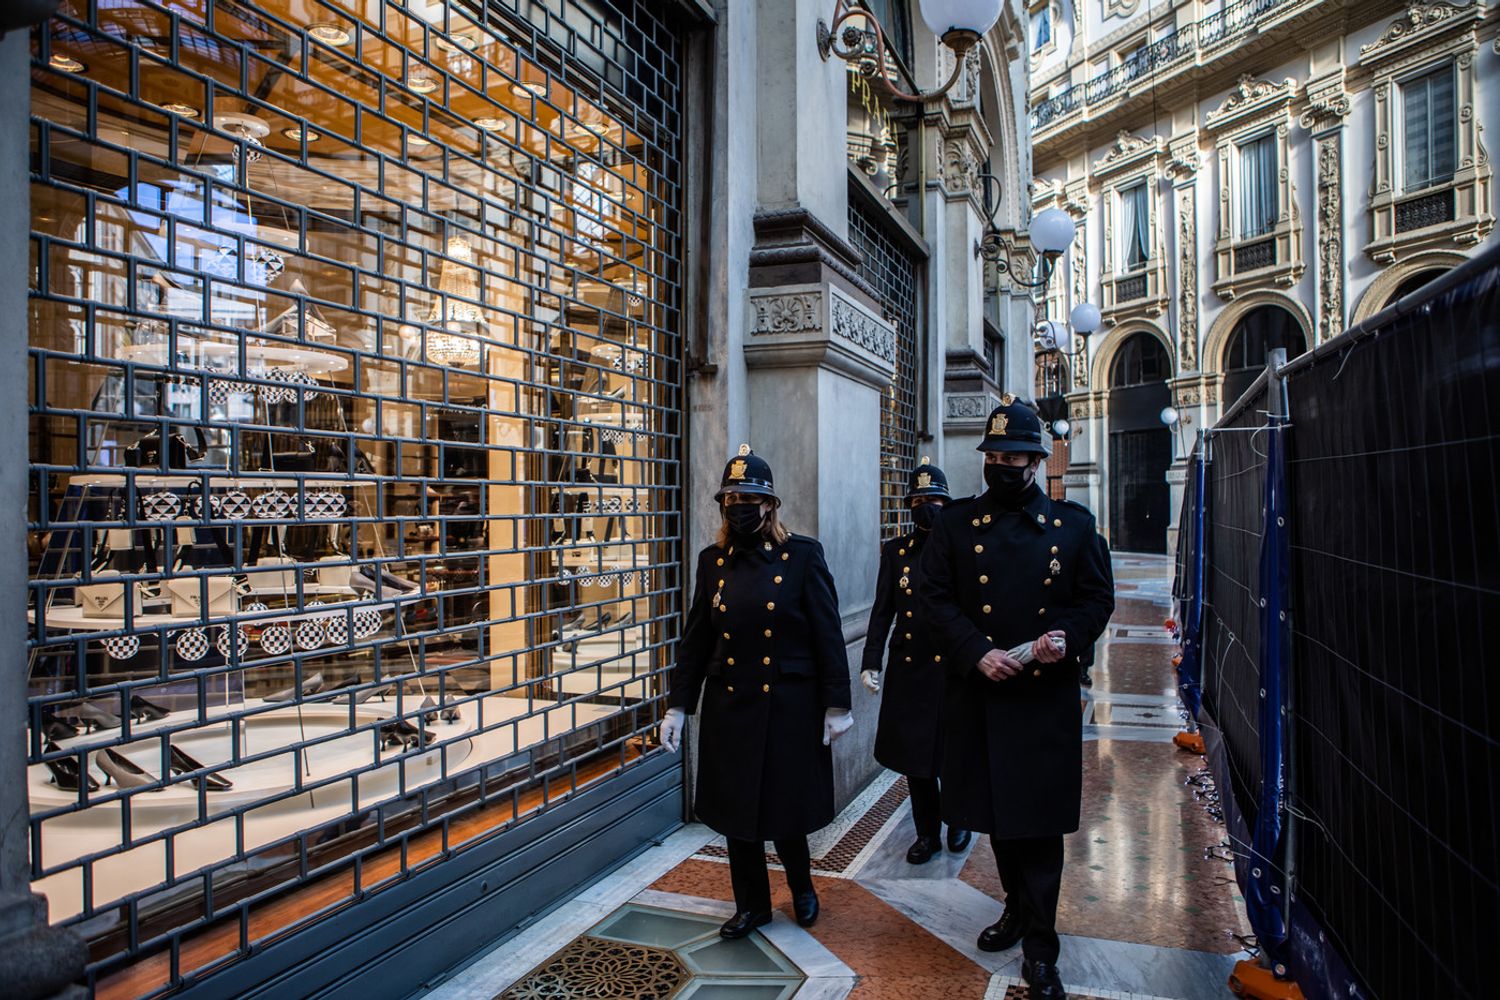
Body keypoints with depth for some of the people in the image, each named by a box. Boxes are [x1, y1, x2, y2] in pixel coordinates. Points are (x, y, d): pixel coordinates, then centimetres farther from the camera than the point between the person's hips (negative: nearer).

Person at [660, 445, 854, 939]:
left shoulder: (803, 556, -7)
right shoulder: (713, 561, 4)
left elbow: (828, 635, -6)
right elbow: (695, 640, 7)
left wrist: (836, 705, -8)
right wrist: (678, 705, 3)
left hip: (789, 707, -3)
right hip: (728, 708, 4)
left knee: (786, 807, 5)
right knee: (737, 812, 11)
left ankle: (801, 885, 36)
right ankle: (751, 904, 32)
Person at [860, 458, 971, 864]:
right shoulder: (895, 551, 5)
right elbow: (882, 611, 3)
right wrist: (870, 662, -3)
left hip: (952, 668, -2)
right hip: (908, 670, 2)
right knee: (914, 757, 10)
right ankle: (927, 833, 28)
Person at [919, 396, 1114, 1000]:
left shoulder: (1074, 524, 5)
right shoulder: (956, 524, 3)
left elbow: (1098, 599, 6)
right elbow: (936, 598, -1)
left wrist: (1067, 637, -14)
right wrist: (977, 653, -15)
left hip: (1047, 697, -1)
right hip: (979, 697, 2)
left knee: (1040, 820, 2)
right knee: (996, 815, 16)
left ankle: (1039, 949, 14)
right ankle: (1018, 906, 39)